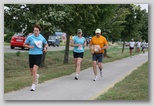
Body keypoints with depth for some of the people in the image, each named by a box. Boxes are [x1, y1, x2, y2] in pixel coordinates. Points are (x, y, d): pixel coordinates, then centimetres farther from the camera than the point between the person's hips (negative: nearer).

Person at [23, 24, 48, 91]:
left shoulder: (42, 38, 1)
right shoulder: (30, 37, -4)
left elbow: (46, 44, 18)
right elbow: (24, 44, 5)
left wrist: (45, 47, -3)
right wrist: (29, 46, -14)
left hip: (39, 55, -1)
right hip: (31, 55, 1)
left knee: (35, 70, -18)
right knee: (32, 72, 9)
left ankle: (33, 85, -10)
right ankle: (36, 76, 47)